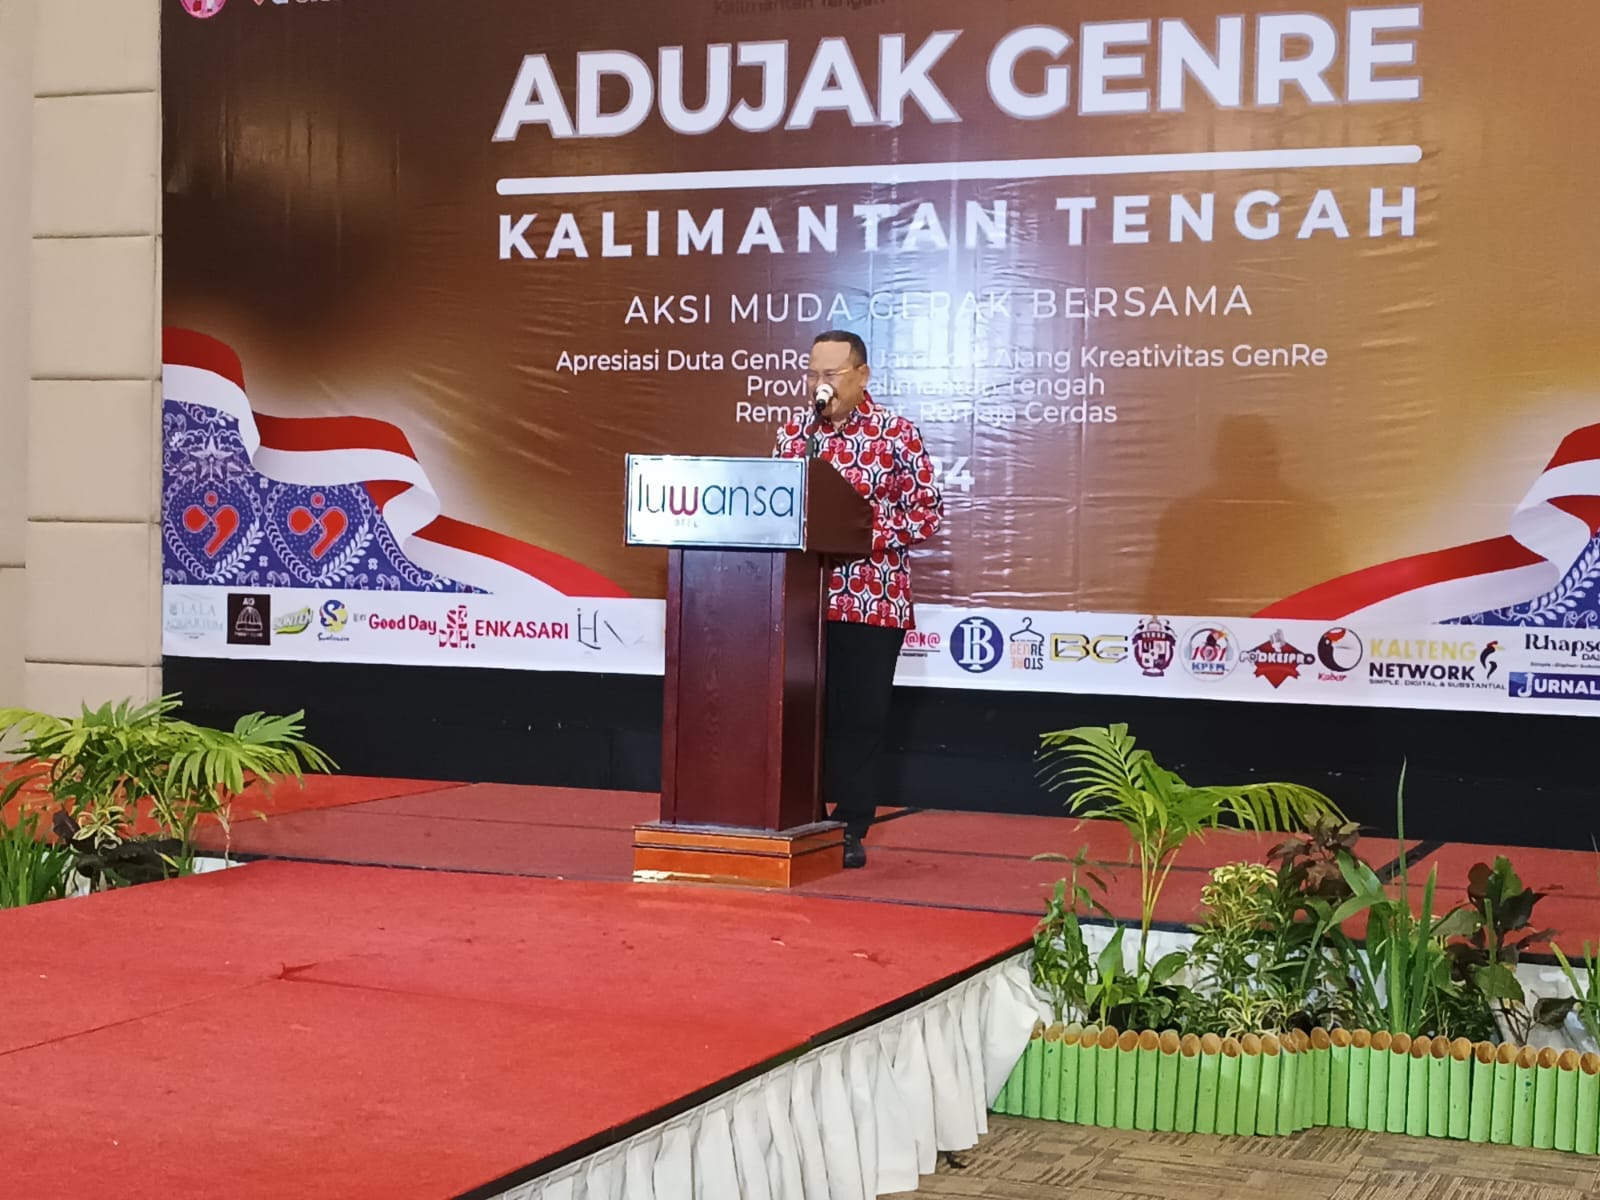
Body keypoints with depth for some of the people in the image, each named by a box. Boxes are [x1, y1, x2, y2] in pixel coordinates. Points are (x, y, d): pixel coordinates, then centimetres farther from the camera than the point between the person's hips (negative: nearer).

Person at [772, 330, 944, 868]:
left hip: (872, 600, -4)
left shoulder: (897, 434, -2)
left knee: (860, 717, 1)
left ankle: (851, 828, 8)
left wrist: (869, 535, -16)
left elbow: (927, 511, -5)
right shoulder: (794, 433, 12)